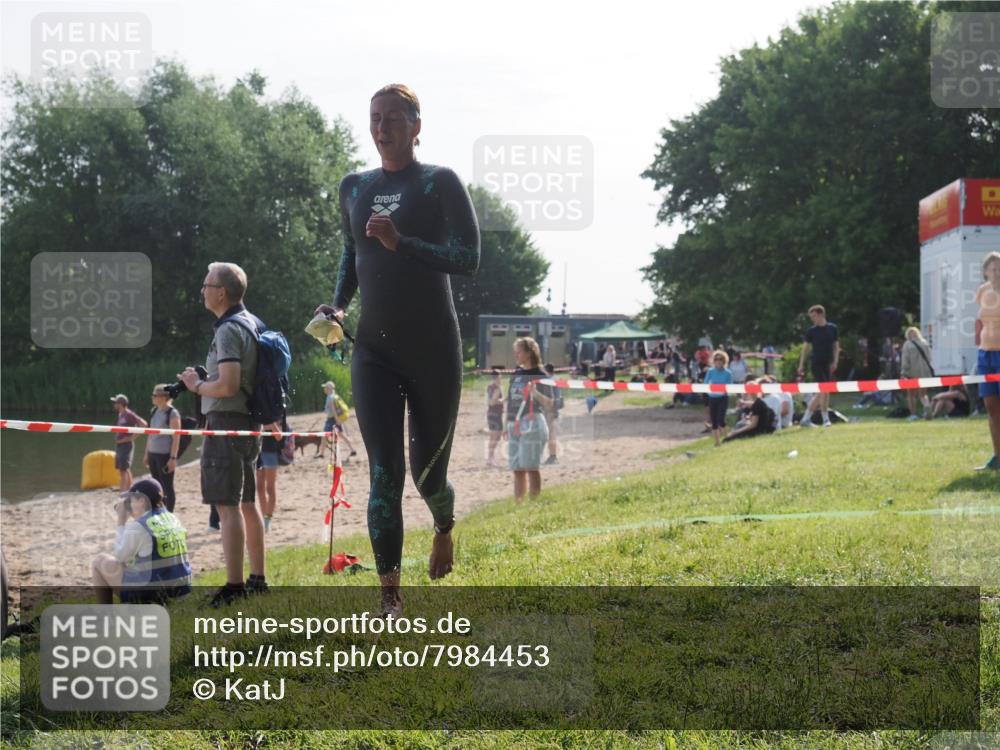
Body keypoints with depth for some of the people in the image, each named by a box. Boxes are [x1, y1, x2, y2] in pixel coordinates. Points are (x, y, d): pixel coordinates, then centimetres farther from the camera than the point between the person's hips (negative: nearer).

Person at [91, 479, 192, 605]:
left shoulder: (137, 526, -15)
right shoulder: (173, 519, 7)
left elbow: (119, 557, -1)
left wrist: (121, 520, 1)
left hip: (147, 591, -7)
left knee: (99, 562, 10)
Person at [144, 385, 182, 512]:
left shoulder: (172, 413, -11)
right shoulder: (154, 411, 10)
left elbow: (176, 437, -14)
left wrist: (173, 457, -19)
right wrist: (146, 453, 15)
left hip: (165, 455, -7)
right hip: (153, 454, 7)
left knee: (167, 487, -2)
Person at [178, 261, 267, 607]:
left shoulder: (229, 330, -16)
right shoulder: (251, 322, 15)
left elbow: (228, 385, -23)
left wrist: (198, 385, -8)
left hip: (226, 421, -10)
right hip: (248, 422, 10)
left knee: (228, 507, -10)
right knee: (247, 503, 15)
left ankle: (234, 587, -12)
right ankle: (257, 579, 22)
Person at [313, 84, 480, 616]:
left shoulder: (439, 183, -4)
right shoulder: (354, 188, 11)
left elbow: (468, 258, -12)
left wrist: (401, 242, -23)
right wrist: (339, 304, 8)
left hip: (433, 347, -3)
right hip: (374, 348, 3)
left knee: (428, 471, 6)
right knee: (384, 472, -7)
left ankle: (444, 526, 42)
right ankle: (390, 597, -5)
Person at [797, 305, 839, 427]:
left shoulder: (832, 328, 4)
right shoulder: (811, 330, -1)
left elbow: (836, 346, 9)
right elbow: (806, 348, 2)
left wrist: (835, 362, -3)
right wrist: (801, 365, -2)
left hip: (829, 364, 3)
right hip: (817, 364, -3)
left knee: (821, 393, 5)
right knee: (823, 391, -10)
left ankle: (806, 419, 13)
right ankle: (826, 419, -4)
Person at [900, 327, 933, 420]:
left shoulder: (907, 345, -7)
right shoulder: (924, 343, 6)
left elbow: (905, 360, -9)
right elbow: (929, 358, 8)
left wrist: (903, 373, -6)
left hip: (912, 373, -4)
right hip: (925, 372, 4)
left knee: (911, 395, 9)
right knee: (923, 394, 12)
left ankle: (913, 414, 5)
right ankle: (927, 405, -16)